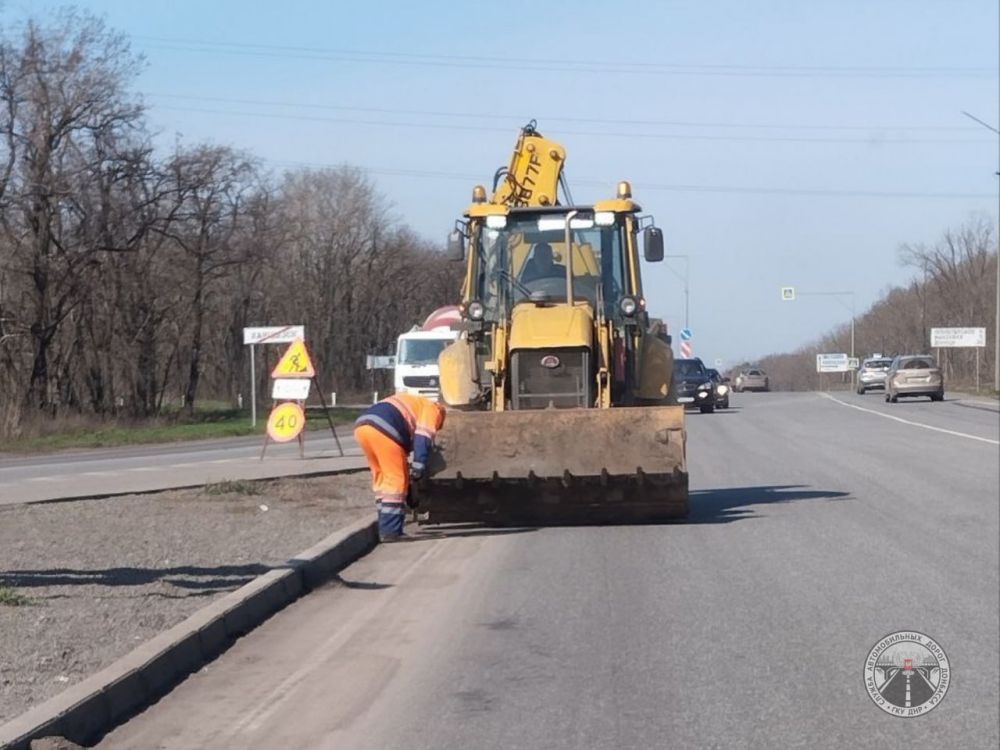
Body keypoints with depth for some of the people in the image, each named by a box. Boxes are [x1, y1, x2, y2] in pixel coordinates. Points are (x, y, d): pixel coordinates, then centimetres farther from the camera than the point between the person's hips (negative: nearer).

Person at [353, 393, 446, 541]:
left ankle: (385, 529, 20)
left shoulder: (408, 403, 39)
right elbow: (423, 438, -2)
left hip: (361, 424, 8)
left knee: (382, 477, 18)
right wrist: (419, 466, -6)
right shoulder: (432, 410, 15)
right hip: (383, 429, -8)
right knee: (396, 480, 0)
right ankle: (390, 531, -2)